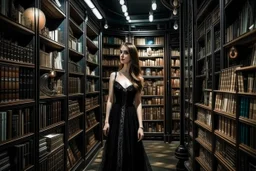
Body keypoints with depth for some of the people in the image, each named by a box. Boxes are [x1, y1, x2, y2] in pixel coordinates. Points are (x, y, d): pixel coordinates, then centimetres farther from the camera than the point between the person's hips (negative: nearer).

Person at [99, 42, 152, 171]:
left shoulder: (138, 78, 1)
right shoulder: (114, 75, 3)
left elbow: (138, 103, 0)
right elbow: (110, 100, 3)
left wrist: (140, 126, -6)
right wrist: (106, 121, -2)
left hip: (131, 117, -1)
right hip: (116, 116, 1)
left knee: (131, 153, 7)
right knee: (114, 152, 9)